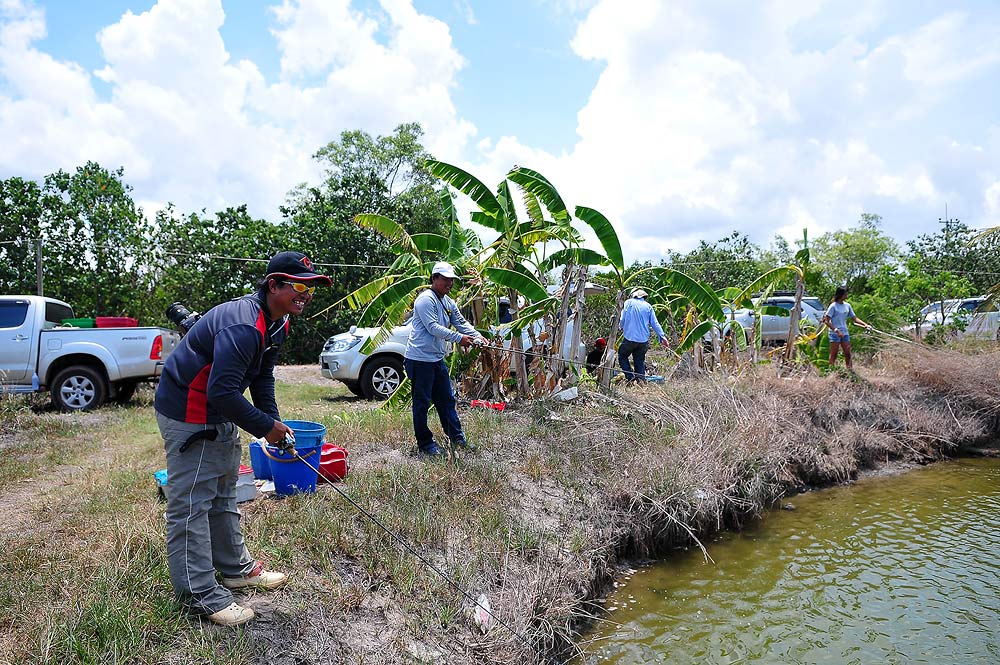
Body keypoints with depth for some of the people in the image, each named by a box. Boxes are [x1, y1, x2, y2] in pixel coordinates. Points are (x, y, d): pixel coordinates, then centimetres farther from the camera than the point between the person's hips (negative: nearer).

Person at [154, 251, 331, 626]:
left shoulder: (276, 323, 2)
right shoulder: (242, 326, -31)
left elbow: (262, 378, 11)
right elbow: (223, 391, -35)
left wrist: (273, 421, 1)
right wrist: (265, 426, -23)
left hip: (221, 413, 11)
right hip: (188, 415, -11)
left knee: (223, 494, 20)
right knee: (191, 502, -3)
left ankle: (236, 568, 35)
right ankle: (199, 593, 6)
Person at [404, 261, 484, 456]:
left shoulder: (449, 303, 14)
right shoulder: (425, 299, -14)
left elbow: (461, 323, 9)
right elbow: (433, 327, -22)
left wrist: (477, 337, -9)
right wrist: (458, 338, -26)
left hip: (437, 358, 9)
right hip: (420, 358, -9)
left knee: (447, 399, 16)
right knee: (422, 403, 1)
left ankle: (456, 436, 27)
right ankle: (425, 443, 10)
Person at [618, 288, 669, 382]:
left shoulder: (629, 302, 0)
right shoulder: (648, 306, 9)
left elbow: (622, 319, -4)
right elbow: (655, 323, 5)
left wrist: (622, 329, 16)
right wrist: (662, 336, 9)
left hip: (630, 337, -3)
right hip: (643, 339, 3)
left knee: (622, 357, 13)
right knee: (640, 362, 11)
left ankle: (630, 377, -2)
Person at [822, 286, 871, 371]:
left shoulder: (847, 305, 9)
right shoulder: (833, 306, -10)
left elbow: (854, 318, 12)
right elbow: (826, 321, -13)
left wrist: (865, 324, -2)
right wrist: (836, 330, -20)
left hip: (845, 333, 6)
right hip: (835, 333, -6)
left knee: (848, 354, 7)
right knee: (834, 355, -3)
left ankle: (850, 371, 13)